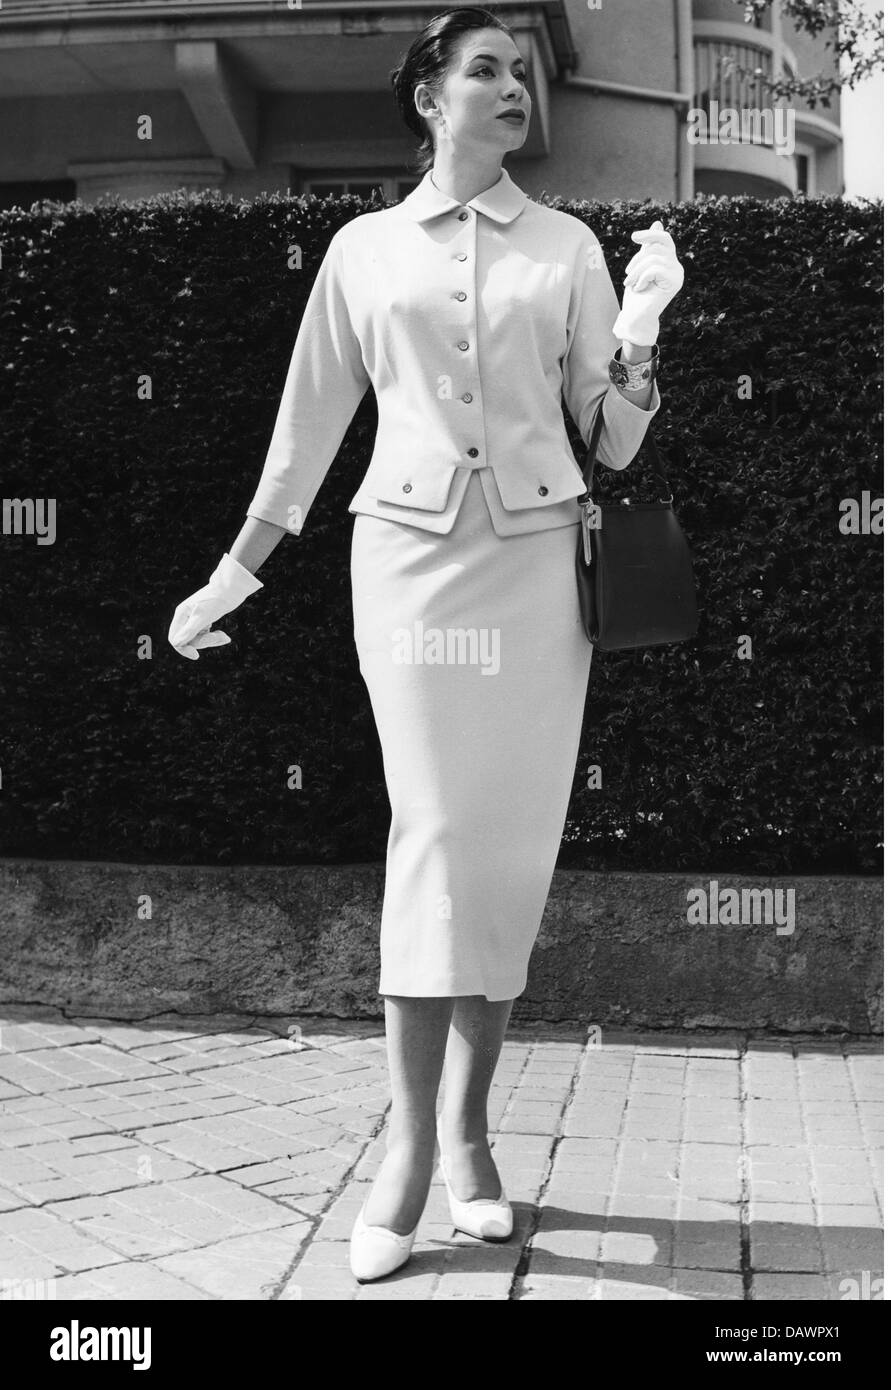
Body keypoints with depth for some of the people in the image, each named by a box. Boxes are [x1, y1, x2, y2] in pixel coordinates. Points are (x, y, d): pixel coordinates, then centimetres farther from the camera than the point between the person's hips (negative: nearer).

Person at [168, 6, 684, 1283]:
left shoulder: (567, 246, 12)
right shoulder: (363, 249, 10)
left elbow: (613, 442, 10)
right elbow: (310, 424, 14)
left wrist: (640, 333, -8)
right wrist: (236, 573, 13)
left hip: (536, 558, 2)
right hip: (410, 555, -1)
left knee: (513, 843, -1)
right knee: (437, 833, -10)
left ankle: (467, 1127, 12)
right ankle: (413, 1144, -3)